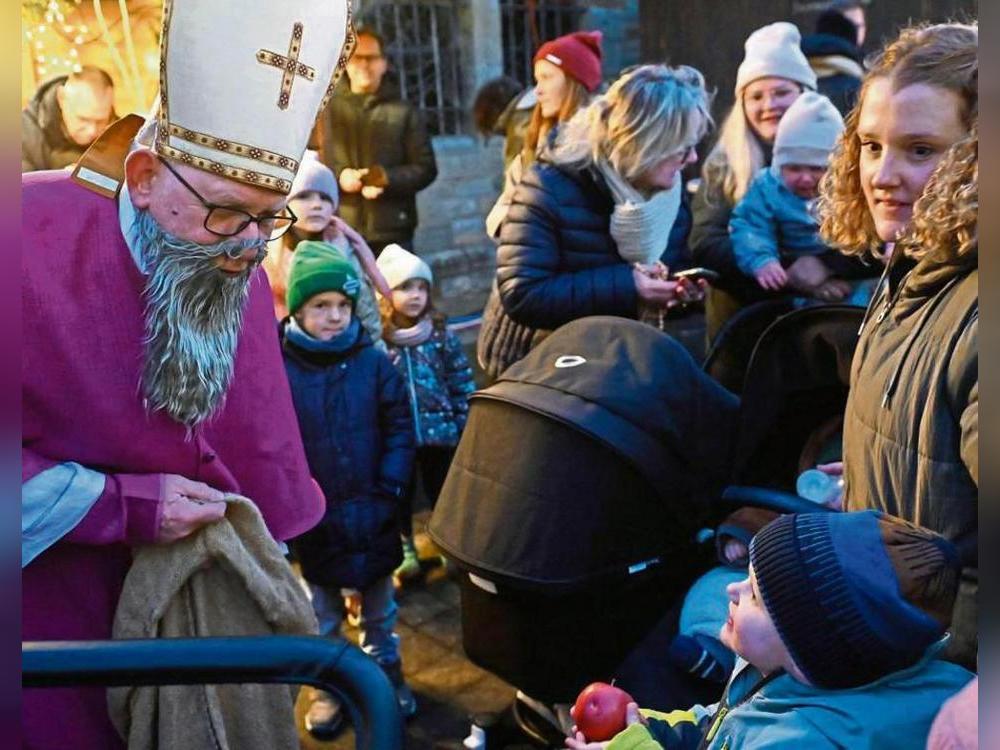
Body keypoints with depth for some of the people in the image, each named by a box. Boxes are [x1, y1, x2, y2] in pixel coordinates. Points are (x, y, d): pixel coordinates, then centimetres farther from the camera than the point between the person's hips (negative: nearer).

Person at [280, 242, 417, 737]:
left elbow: (399, 428, -4)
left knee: (379, 607, 21)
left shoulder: (373, 360, -9)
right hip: (313, 517, -1)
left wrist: (390, 489, -10)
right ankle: (328, 685, 38)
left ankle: (386, 673, 42)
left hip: (372, 511, 1)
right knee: (322, 613, 19)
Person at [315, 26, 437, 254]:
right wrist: (337, 176, -10)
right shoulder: (327, 110, 14)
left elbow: (426, 168, 7)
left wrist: (388, 179, -11)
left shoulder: (404, 113, 12)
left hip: (392, 233, 0)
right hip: (339, 233, 0)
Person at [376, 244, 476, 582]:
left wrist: (465, 423, 0)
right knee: (401, 493, 15)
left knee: (442, 491, 16)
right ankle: (404, 547, 34)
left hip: (439, 429, 1)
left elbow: (462, 381, 1)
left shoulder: (440, 334, -3)